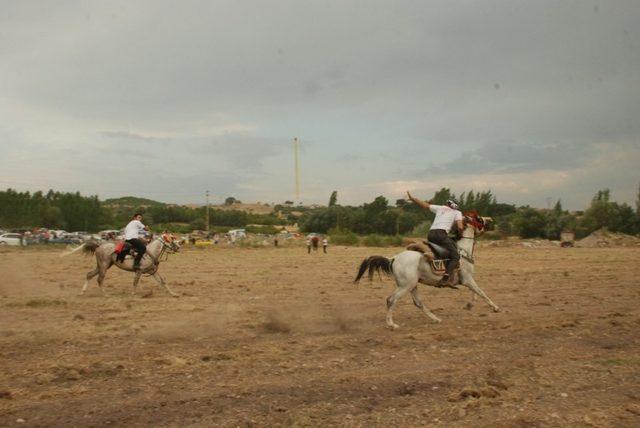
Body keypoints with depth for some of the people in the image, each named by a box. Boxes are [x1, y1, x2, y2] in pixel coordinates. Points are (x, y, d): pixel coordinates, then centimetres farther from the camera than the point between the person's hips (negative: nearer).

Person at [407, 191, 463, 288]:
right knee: (455, 257, -6)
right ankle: (445, 279, -28)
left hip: (430, 234, 5)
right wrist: (460, 234, 24)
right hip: (441, 234, -5)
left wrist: (412, 198, 42)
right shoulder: (457, 212, 18)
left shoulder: (440, 208, 28)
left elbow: (425, 205, 33)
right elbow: (460, 227, 3)